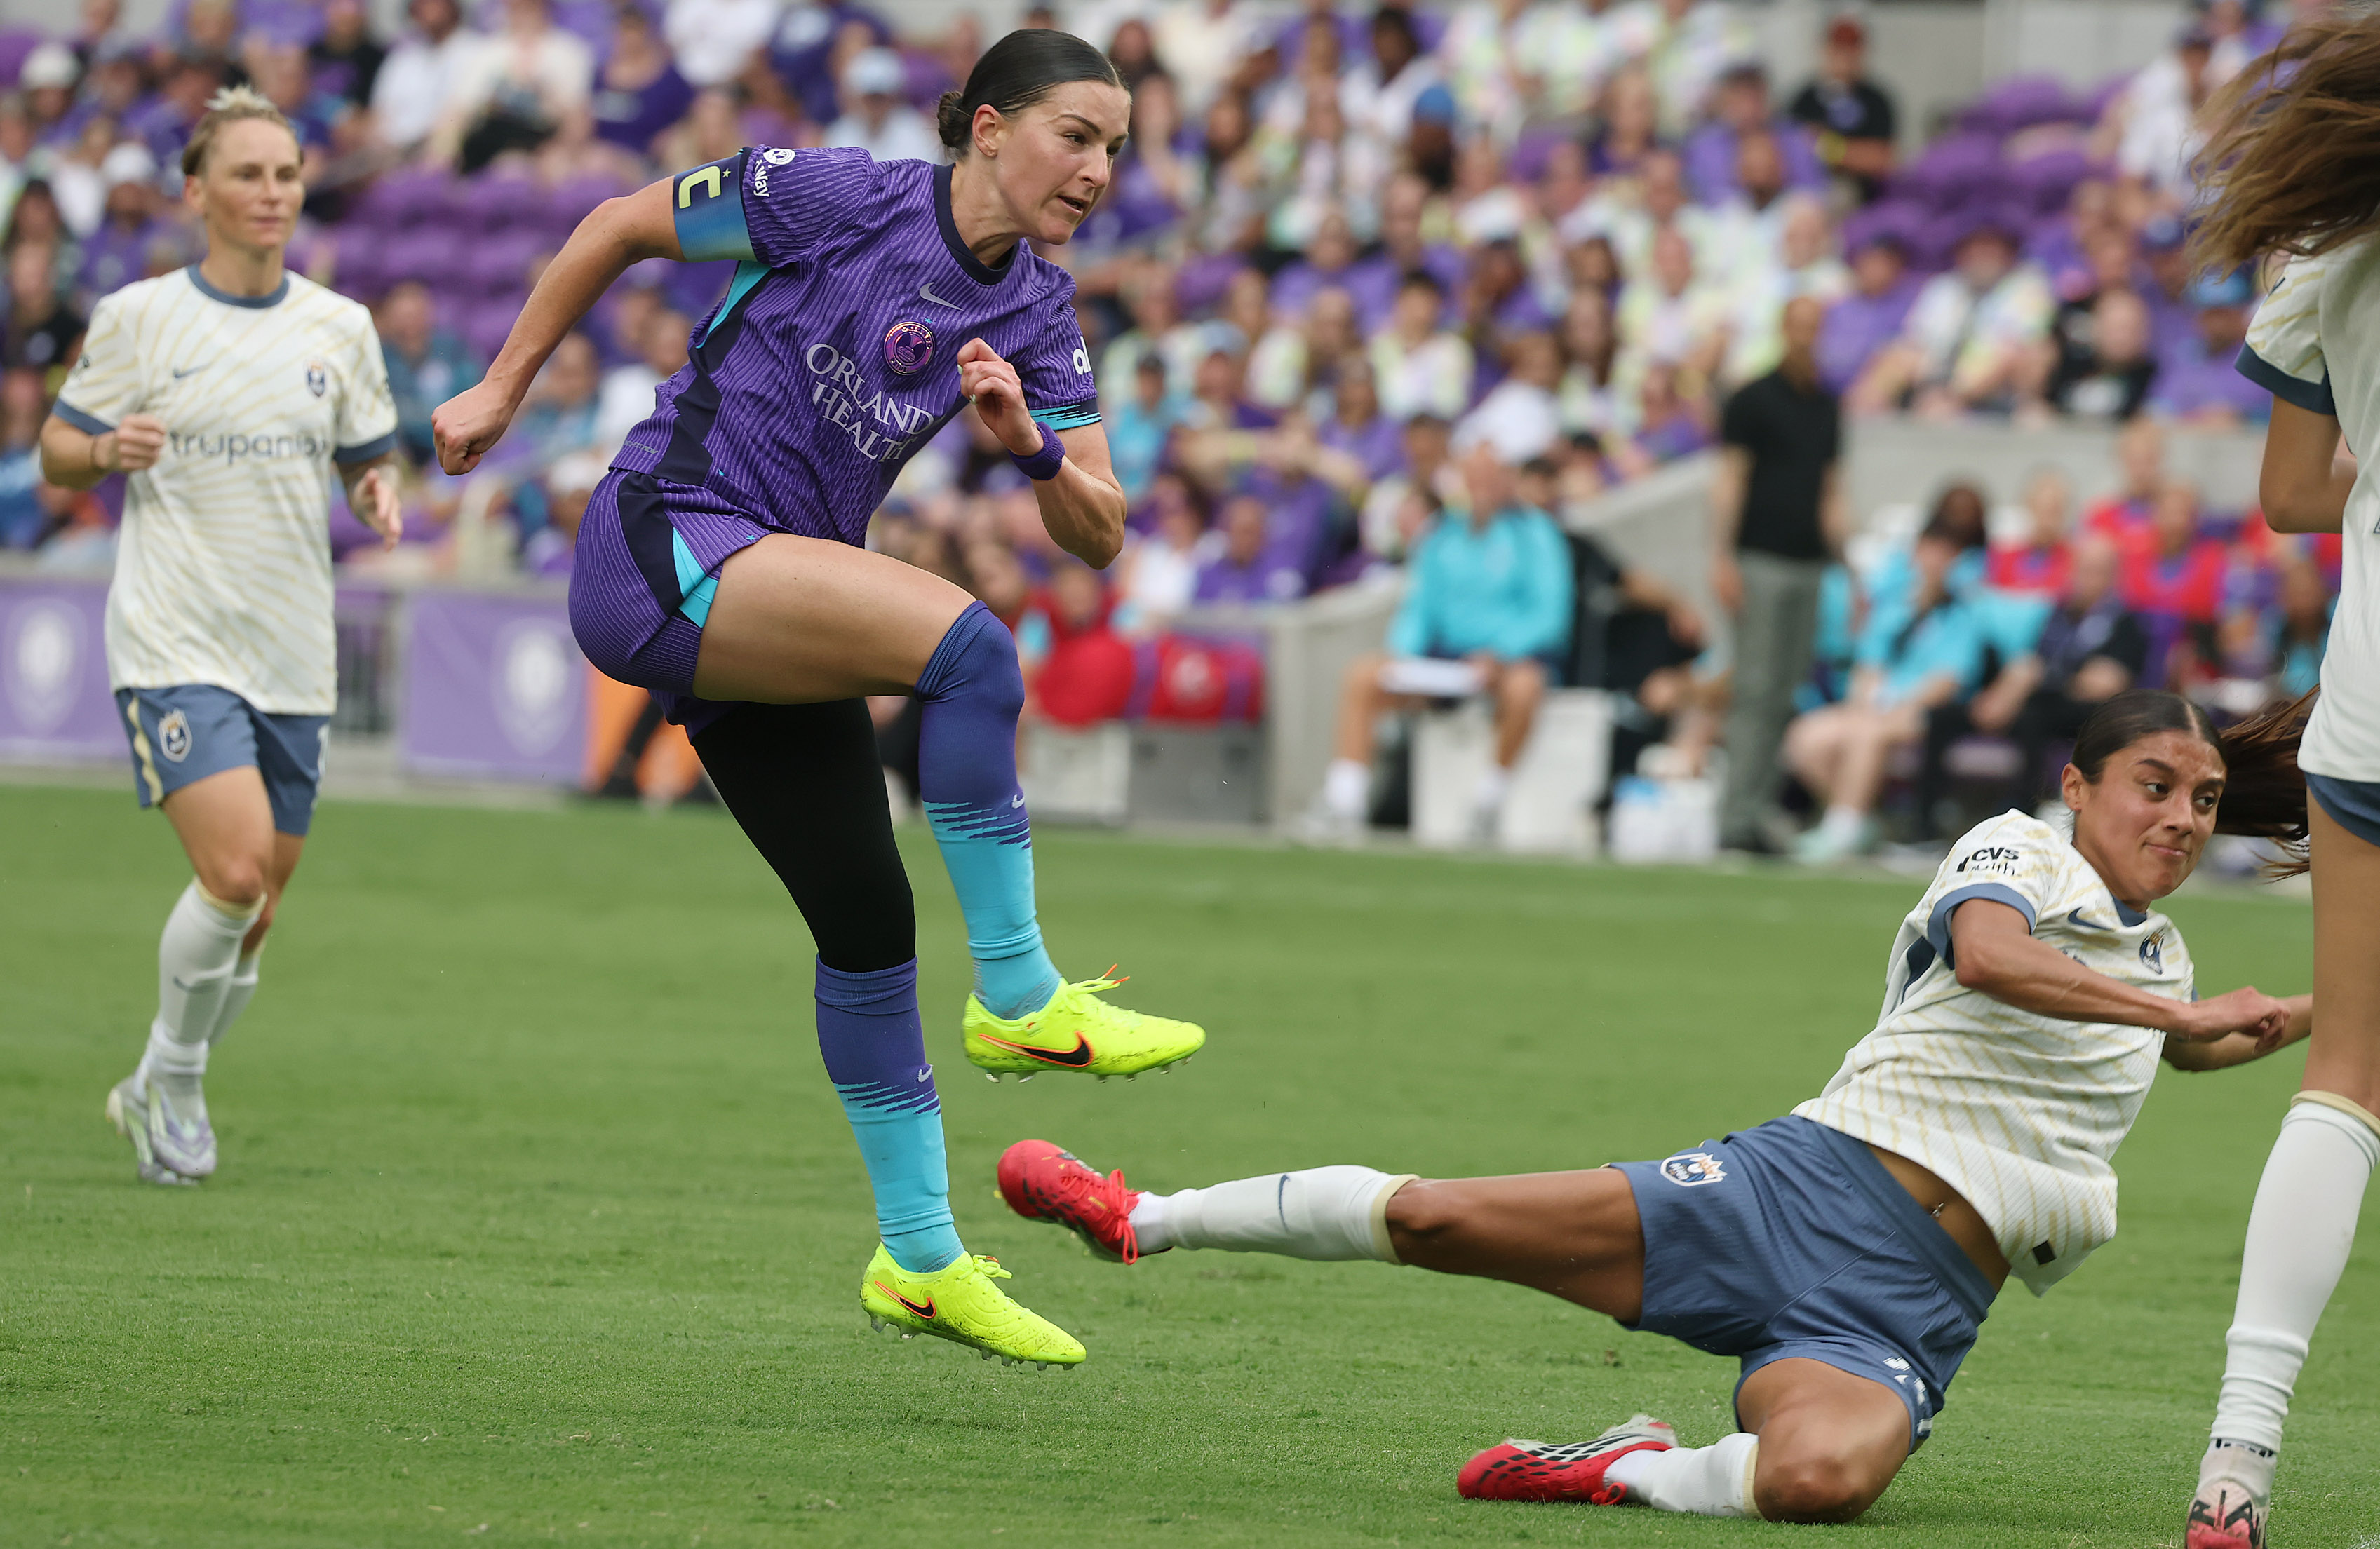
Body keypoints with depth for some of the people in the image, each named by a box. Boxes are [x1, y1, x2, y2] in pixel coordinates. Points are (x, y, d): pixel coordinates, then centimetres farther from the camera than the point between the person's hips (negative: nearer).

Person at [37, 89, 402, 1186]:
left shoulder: (338, 328, 6)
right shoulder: (139, 319, -3)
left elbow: (368, 461, 17)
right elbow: (56, 452, 3)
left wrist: (379, 493, -6)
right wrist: (108, 452, -19)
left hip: (293, 655, 4)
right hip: (174, 644, -4)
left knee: (254, 914, 6)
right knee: (235, 870, -20)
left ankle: (157, 1094, 28)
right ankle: (173, 1076, 3)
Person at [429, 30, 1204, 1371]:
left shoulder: (1038, 313, 7)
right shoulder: (839, 198, -12)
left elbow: (1096, 537, 6)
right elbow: (622, 225, 0)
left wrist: (1032, 442, -15)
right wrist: (503, 390, 6)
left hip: (777, 596, 8)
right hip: (662, 546, -8)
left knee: (869, 918, 8)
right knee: (967, 646, -28)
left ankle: (922, 1258, 17)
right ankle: (1019, 998, -20)